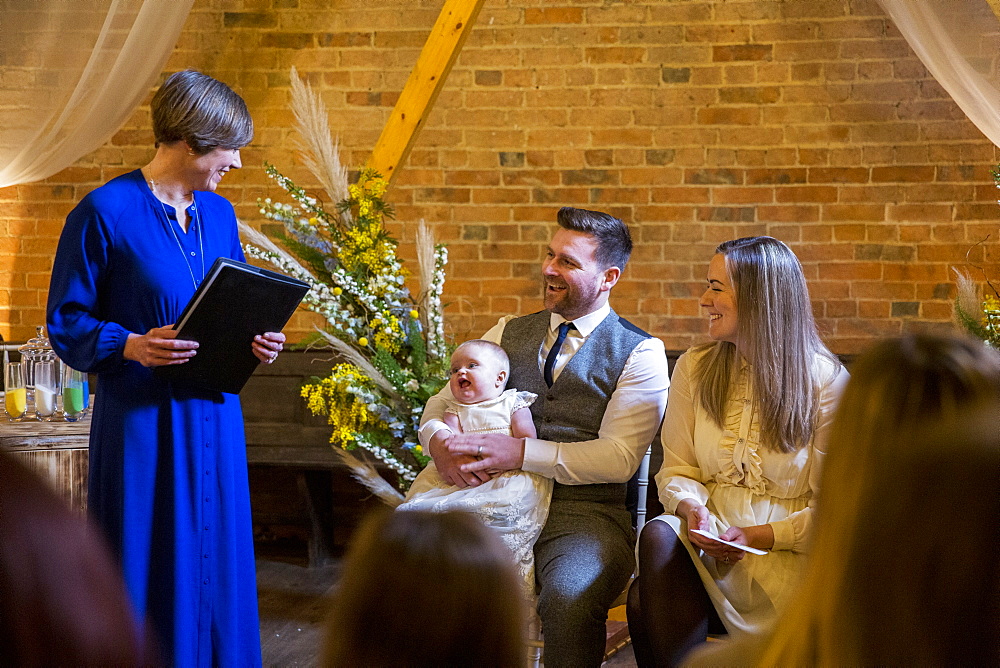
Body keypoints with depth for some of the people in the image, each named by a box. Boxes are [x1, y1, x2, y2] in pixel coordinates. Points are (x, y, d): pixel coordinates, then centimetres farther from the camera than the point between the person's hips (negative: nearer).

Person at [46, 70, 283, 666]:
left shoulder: (219, 214, 11)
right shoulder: (106, 212, -8)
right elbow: (67, 323, -6)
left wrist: (257, 341, 0)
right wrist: (130, 345, -22)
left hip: (214, 415, 6)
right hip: (143, 421, -6)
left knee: (216, 566, 10)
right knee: (150, 576, -1)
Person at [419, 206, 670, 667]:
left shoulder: (640, 353, 2)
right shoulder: (508, 334, 17)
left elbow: (620, 458, -9)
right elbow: (440, 403, 17)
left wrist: (521, 453, -18)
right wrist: (439, 442, -8)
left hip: (585, 512, -4)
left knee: (568, 595, -36)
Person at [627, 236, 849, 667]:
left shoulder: (826, 381, -2)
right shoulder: (694, 368, 10)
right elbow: (676, 469, 11)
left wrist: (755, 537, -16)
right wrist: (692, 510, -12)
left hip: (787, 551, -4)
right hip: (709, 537, 4)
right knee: (659, 535, -34)